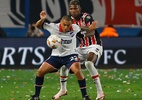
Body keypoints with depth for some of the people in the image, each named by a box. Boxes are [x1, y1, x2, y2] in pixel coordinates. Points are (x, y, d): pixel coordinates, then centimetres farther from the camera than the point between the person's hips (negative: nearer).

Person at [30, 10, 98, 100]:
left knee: (78, 71, -27)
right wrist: (42, 19, -26)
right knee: (40, 71, -7)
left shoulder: (75, 28, -12)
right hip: (56, 56, 2)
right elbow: (38, 25, -5)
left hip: (70, 55, -2)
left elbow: (84, 35, 7)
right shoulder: (54, 27, -15)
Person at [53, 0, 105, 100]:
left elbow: (92, 32, -27)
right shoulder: (71, 21, 4)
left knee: (88, 63, -35)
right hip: (82, 47, 7)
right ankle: (63, 90, 21)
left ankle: (100, 92, -29)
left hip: (94, 45, -7)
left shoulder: (86, 17, -15)